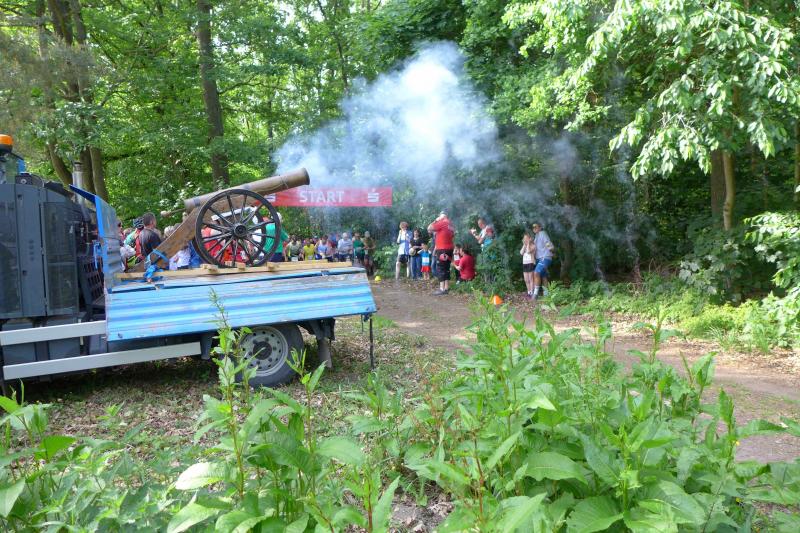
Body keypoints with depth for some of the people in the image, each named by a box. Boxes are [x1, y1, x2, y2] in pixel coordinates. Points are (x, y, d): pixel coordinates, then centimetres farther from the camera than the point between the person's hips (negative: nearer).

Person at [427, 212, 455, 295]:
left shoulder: (442, 223, -11)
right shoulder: (450, 224, 14)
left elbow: (429, 228, -11)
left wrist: (435, 221, 0)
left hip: (442, 249, -8)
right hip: (449, 249, 8)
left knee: (440, 269, -8)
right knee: (446, 268, 11)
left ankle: (442, 289, -13)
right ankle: (446, 288, 13)